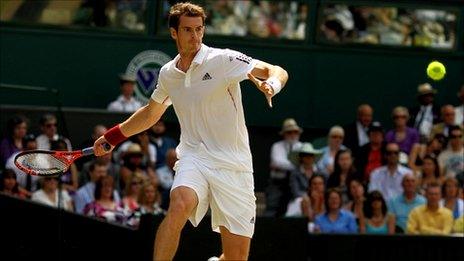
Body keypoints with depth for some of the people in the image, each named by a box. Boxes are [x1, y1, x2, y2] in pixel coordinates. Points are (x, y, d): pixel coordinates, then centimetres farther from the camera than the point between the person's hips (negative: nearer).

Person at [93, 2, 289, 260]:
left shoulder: (223, 60, -7)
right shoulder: (168, 73, 9)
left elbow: (277, 72, -16)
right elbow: (150, 114, 28)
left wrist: (271, 84, -39)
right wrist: (112, 137, 31)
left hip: (233, 166, -2)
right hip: (194, 158, 2)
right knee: (179, 205, -33)